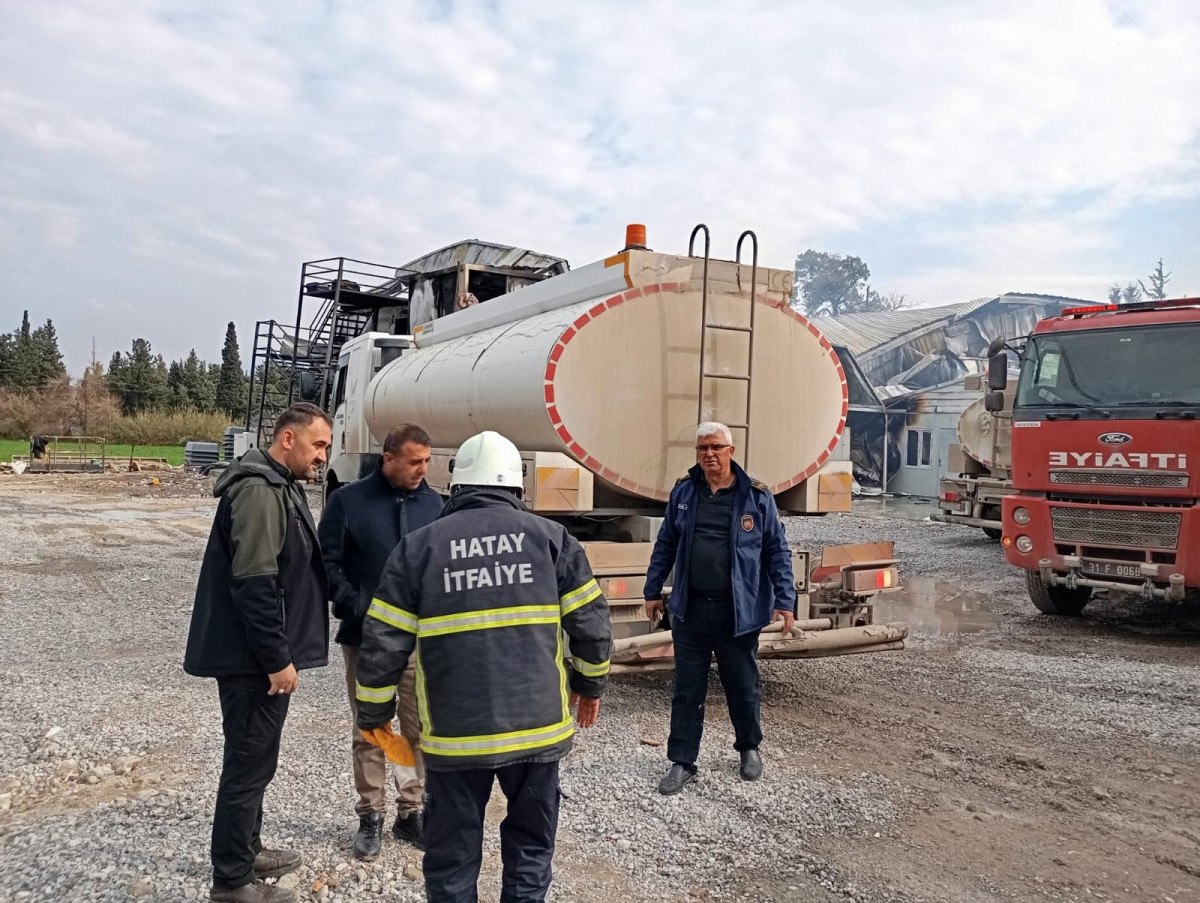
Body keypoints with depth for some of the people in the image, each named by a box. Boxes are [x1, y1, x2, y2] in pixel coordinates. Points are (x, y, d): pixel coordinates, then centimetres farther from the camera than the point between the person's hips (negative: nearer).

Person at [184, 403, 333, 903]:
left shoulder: (279, 484, 13)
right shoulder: (259, 491, -21)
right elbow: (253, 585, -25)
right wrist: (278, 659, -20)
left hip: (256, 655, 10)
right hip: (252, 658, -10)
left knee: (255, 759, 20)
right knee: (250, 763, 1)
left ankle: (246, 851, 35)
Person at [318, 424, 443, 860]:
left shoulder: (434, 504, 4)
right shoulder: (348, 501, -4)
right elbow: (328, 564, -4)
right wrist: (356, 608, -13)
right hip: (366, 638, -2)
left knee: (420, 729, 8)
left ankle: (411, 811, 24)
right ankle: (371, 816, 23)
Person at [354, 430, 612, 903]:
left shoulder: (418, 546, -1)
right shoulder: (550, 536, 1)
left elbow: (383, 642, -2)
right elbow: (590, 622, 1)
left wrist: (374, 711, 13)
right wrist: (590, 684, 17)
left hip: (455, 732, -1)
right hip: (537, 723, 1)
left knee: (453, 857, 15)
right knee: (531, 848, 19)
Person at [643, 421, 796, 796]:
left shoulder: (756, 496, -4)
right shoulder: (683, 492, 4)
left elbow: (777, 551, 0)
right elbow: (665, 545, 12)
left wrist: (785, 600, -3)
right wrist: (653, 591, 13)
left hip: (739, 611, -2)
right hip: (690, 609, 2)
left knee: (742, 686, 13)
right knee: (687, 691, 7)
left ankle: (749, 748, 37)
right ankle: (682, 763, 19)